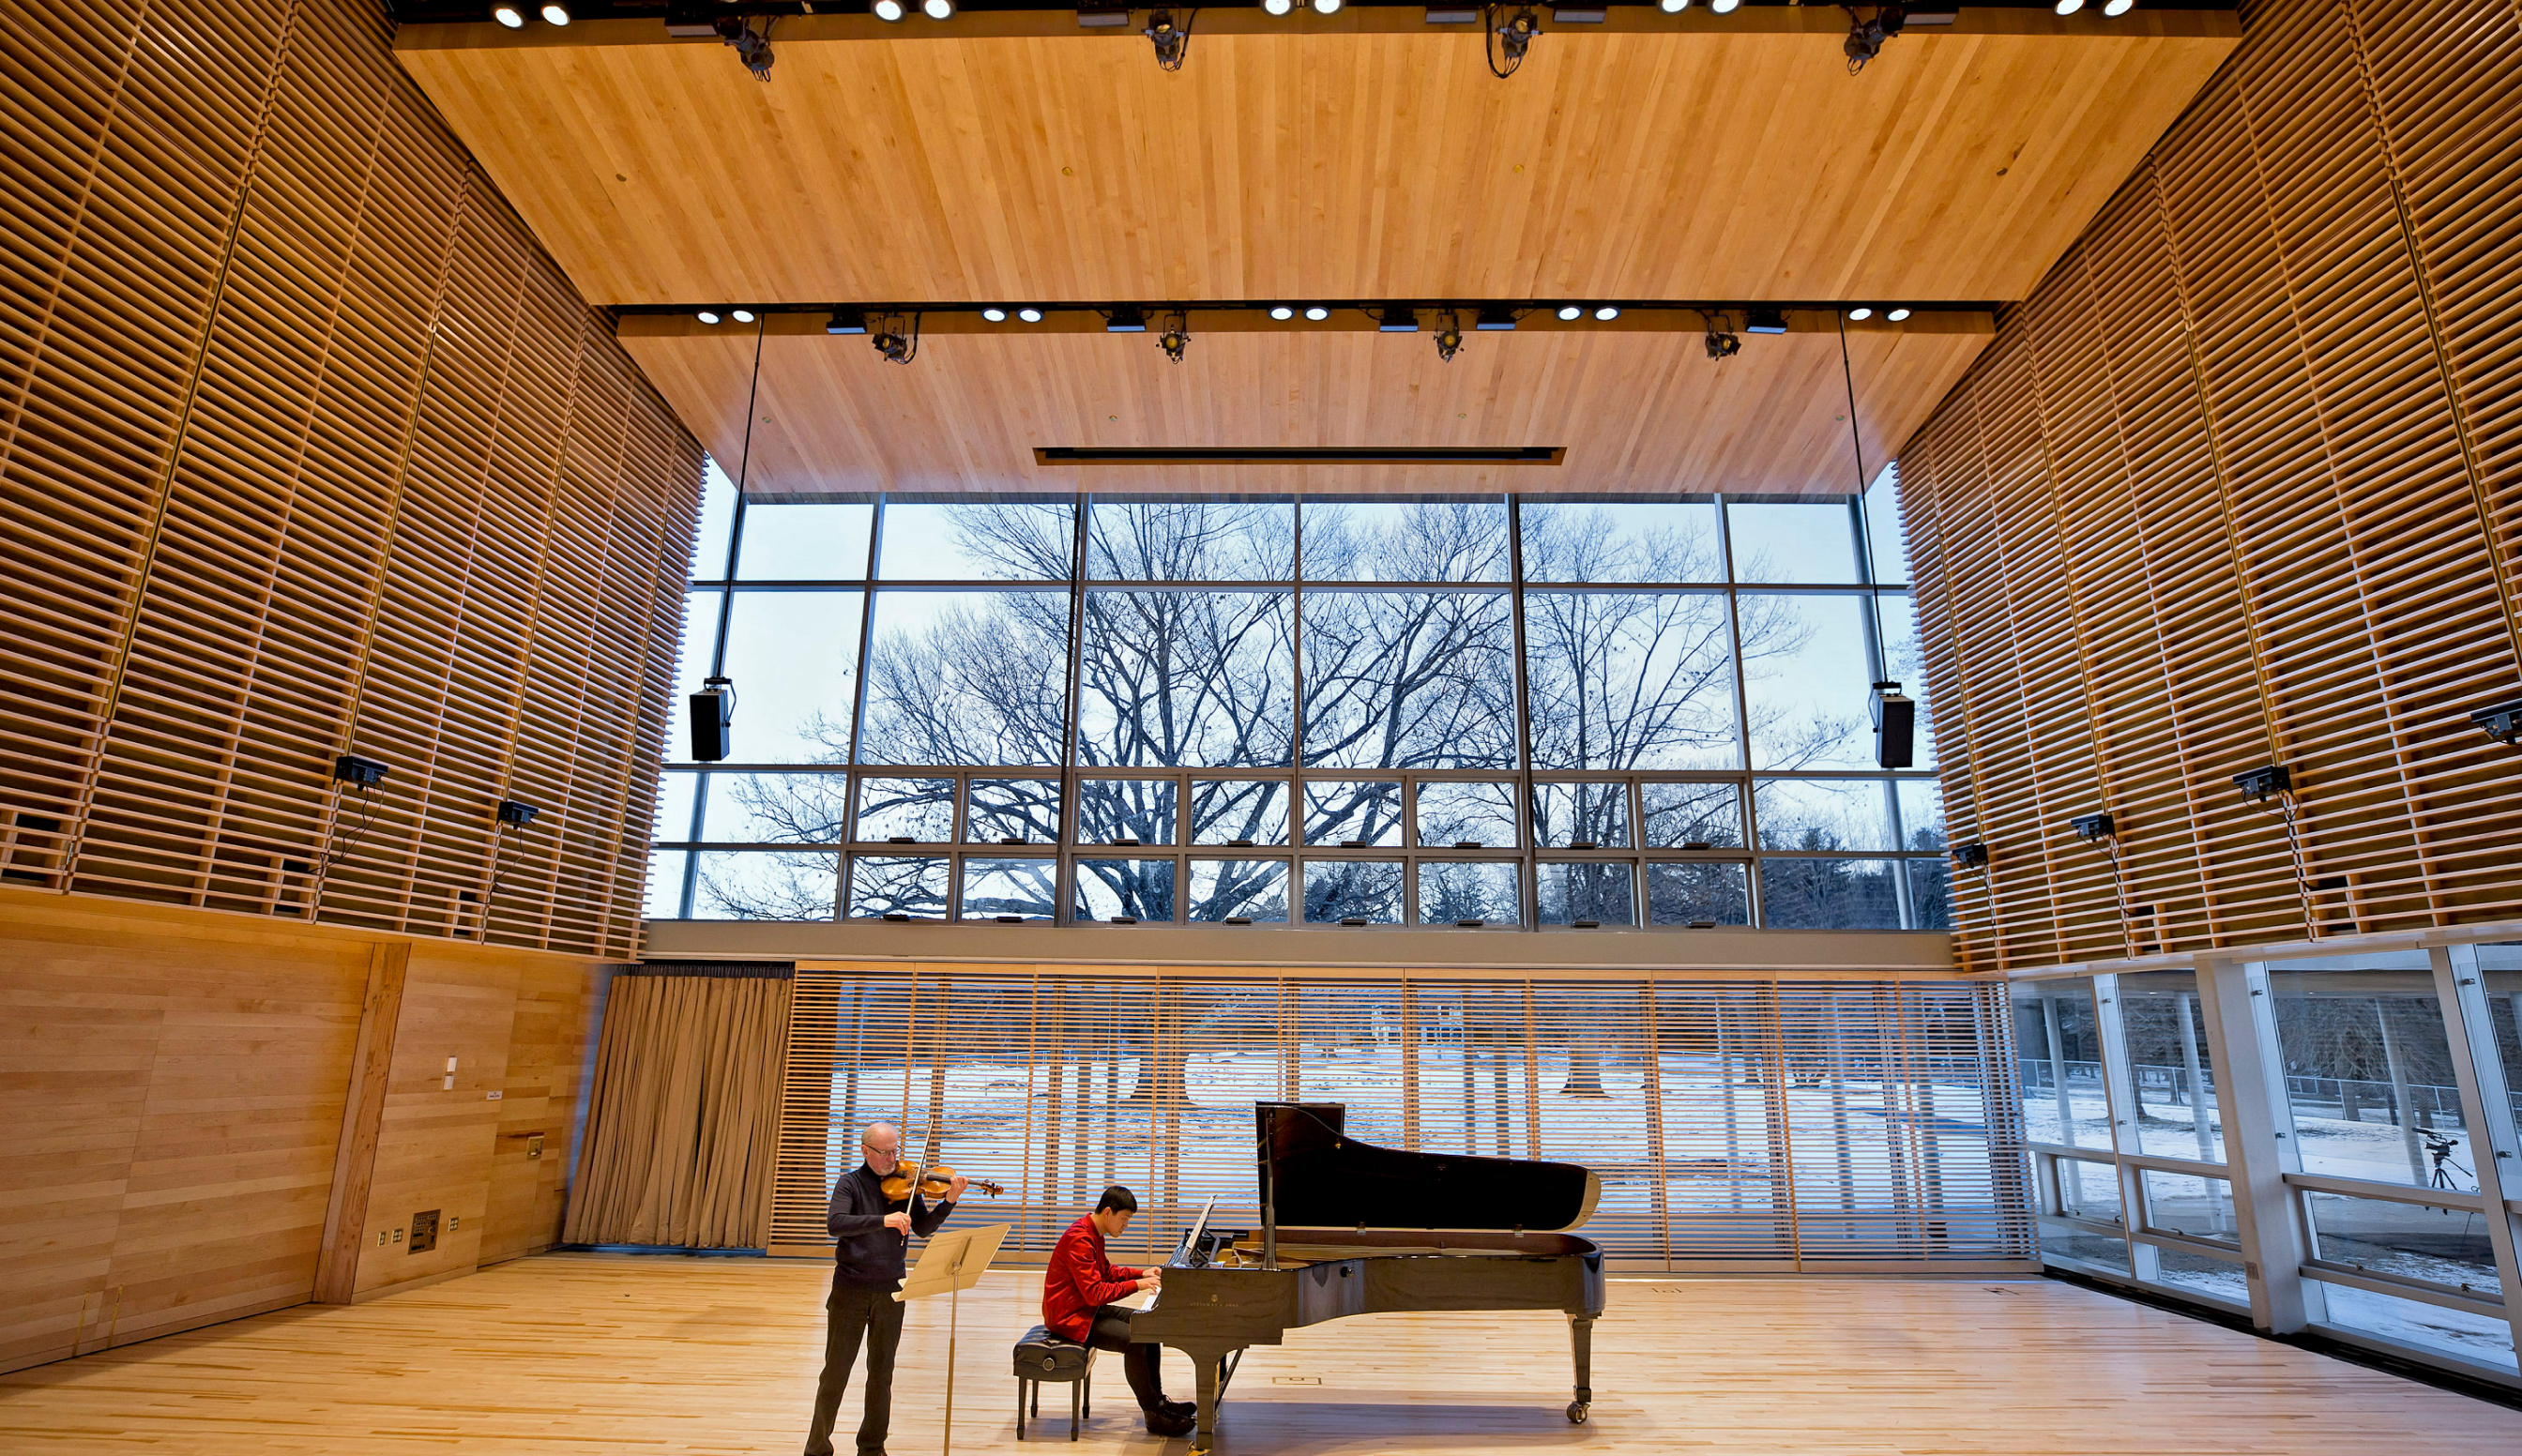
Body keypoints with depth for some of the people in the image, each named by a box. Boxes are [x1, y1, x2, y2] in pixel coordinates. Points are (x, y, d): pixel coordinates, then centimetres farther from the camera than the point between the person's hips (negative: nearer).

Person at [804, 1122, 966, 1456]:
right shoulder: (851, 1183, -4)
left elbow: (923, 1228, -2)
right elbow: (835, 1223, -20)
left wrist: (949, 1202, -19)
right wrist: (883, 1220, -30)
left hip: (889, 1291, 3)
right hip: (851, 1289, -2)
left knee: (881, 1372, 12)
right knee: (836, 1371, 5)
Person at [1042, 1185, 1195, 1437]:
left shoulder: (1093, 1234, 9)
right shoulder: (1080, 1240, -25)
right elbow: (1095, 1293, -29)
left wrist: (1142, 1273, 8)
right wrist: (1136, 1284, -24)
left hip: (1088, 1308, 11)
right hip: (1070, 1316, -11)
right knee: (1134, 1340, -25)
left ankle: (1157, 1400, 12)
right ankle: (1154, 1417, -13)